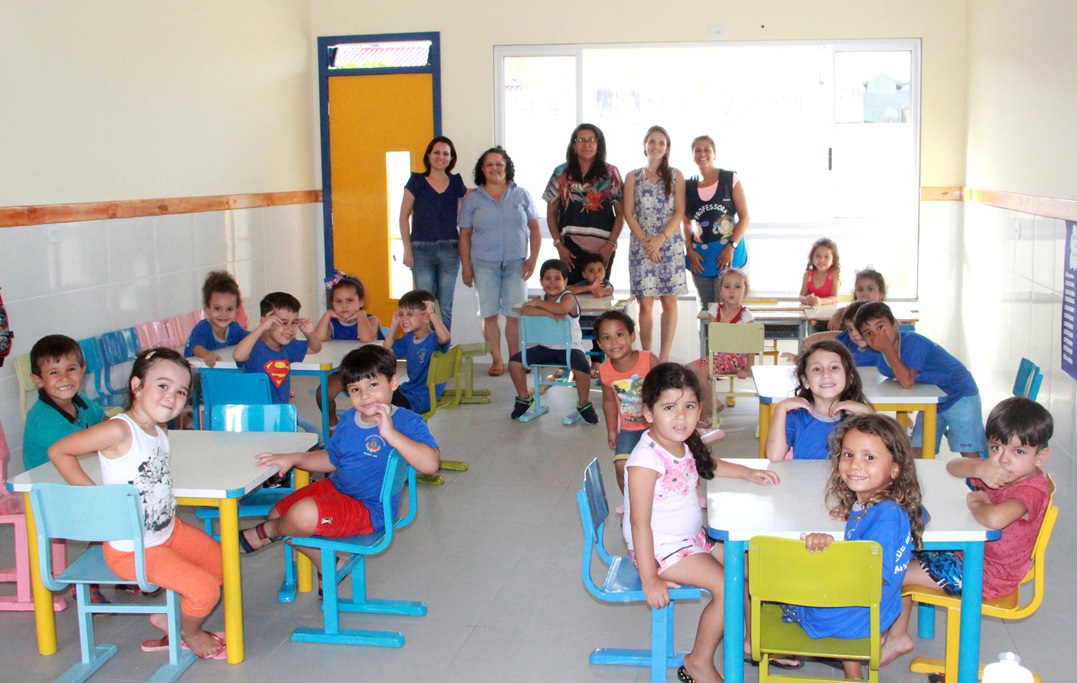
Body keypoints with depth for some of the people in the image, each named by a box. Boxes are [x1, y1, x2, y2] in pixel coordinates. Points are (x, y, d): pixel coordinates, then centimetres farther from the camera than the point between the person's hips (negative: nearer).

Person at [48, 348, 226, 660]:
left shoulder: (160, 431, -1)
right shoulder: (119, 430, -25)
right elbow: (58, 451, -22)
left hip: (170, 530, 9)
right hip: (132, 550, -9)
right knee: (205, 589, -12)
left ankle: (170, 619, 32)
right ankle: (189, 633, 21)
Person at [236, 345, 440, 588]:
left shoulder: (406, 422, -18)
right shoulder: (347, 420, 6)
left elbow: (430, 463, -34)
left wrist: (390, 434, -37)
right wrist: (293, 458, 6)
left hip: (370, 510, -9)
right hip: (335, 487, 9)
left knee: (304, 514, -30)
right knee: (279, 513, 10)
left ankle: (265, 533, 7)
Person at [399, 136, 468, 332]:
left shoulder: (456, 183, 8)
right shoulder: (417, 181, 2)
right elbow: (404, 216, 2)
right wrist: (407, 249, -5)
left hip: (450, 249, 2)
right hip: (422, 249, -2)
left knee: (445, 306, 6)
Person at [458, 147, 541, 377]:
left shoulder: (521, 195, 8)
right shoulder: (473, 199, 7)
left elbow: (534, 229, 8)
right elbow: (465, 234, 7)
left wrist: (533, 259, -2)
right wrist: (466, 266, 2)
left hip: (516, 263, 0)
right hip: (485, 263, 0)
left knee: (515, 314, -1)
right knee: (489, 313, 0)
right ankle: (496, 360, 9)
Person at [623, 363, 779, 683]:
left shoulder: (683, 445, 0)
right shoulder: (647, 459, -28)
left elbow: (708, 465, 25)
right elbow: (639, 521, -27)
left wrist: (748, 473, 12)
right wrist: (649, 579, -26)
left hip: (691, 538, 9)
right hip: (660, 548, -9)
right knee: (727, 587, -17)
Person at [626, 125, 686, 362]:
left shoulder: (675, 176, 7)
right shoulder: (633, 177, 9)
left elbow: (679, 212, 0)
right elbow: (629, 213, 2)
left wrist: (660, 239, -12)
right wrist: (645, 241, -10)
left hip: (670, 244, 0)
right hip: (641, 245, 0)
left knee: (669, 301, -1)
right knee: (645, 304, -1)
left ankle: (664, 358, 3)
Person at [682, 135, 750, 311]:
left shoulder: (730, 179, -1)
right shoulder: (688, 185, 8)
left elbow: (744, 216, -4)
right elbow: (686, 222, 12)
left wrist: (731, 247, -13)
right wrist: (689, 250, -2)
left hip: (727, 252, -3)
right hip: (699, 256, 3)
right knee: (705, 308, 11)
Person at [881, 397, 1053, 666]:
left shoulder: (1031, 490, -29)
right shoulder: (999, 471, -2)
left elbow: (994, 518, -50)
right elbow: (952, 466, 4)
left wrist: (975, 502, -26)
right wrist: (979, 468, -19)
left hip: (988, 576, -10)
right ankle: (898, 635, 19)